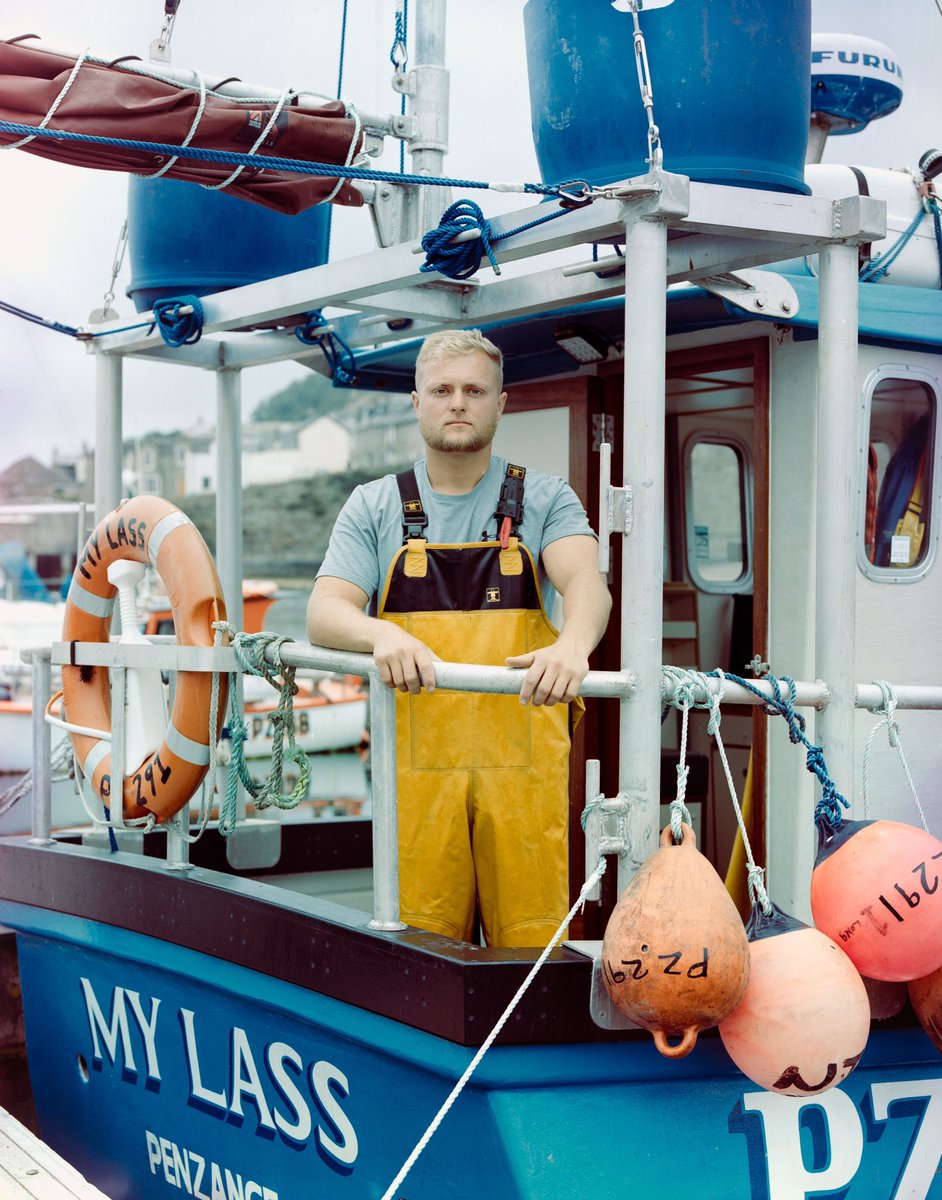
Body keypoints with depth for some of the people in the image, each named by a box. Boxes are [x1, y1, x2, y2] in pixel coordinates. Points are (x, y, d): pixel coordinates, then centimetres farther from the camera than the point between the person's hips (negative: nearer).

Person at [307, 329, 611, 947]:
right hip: (417, 762, 0)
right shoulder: (374, 508, 10)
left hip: (523, 762, 0)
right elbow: (325, 612, 0)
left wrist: (572, 644, -33)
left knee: (531, 942, -1)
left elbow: (585, 581, -9)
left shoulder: (545, 499, 9)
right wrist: (382, 635, -24)